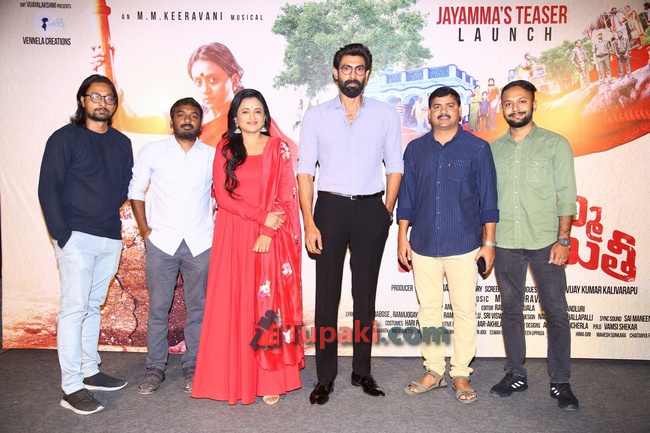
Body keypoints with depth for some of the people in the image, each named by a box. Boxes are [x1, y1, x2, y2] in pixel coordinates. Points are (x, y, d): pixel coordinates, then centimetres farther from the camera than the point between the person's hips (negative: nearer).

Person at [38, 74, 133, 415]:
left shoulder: (122, 143, 14)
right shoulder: (65, 138, -1)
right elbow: (48, 189, -6)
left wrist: (112, 211, 3)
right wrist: (63, 235, -12)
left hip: (110, 239, 5)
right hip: (77, 237, -5)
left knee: (93, 307, 13)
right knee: (74, 308, -6)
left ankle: (90, 372, 23)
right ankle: (71, 387, 0)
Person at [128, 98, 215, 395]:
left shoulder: (213, 156, 7)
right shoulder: (152, 152, 6)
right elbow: (136, 191, 8)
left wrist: (217, 230, 2)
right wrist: (145, 231, 1)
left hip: (200, 243, 1)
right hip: (162, 242, 0)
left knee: (196, 308, 6)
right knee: (158, 307, 4)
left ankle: (192, 367, 18)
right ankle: (155, 368, 18)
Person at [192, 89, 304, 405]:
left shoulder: (279, 148, 6)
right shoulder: (225, 149, 10)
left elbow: (286, 197, 0)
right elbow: (222, 194, 0)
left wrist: (268, 231, -13)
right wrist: (261, 215, -10)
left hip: (271, 239, -1)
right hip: (233, 237, 1)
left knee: (269, 305, 0)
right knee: (233, 305, 2)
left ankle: (270, 380, 9)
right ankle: (234, 378, 14)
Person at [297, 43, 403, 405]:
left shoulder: (386, 115, 7)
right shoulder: (316, 116, 5)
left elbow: (395, 168, 9)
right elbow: (305, 171, 1)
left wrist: (387, 212, 0)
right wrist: (309, 223, -6)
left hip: (371, 209, 1)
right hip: (330, 207, 0)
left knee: (366, 293, 9)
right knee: (327, 293, 2)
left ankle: (363, 371, 22)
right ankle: (325, 376, 13)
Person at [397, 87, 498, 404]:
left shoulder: (478, 148, 2)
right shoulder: (415, 149, 9)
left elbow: (488, 199, 3)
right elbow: (406, 197, 10)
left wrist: (489, 242, 0)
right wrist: (402, 237, 6)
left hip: (464, 244, -2)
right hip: (423, 244, 2)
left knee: (464, 310, 3)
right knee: (428, 308, 9)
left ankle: (461, 374, 18)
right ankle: (434, 371, 22)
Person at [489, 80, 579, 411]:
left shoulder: (555, 144, 3)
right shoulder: (494, 149, 10)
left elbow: (566, 195, -1)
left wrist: (563, 239, -9)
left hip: (545, 242, -2)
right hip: (505, 244, 3)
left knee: (556, 312, 1)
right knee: (511, 310, 10)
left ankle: (560, 381, 16)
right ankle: (516, 375, 23)